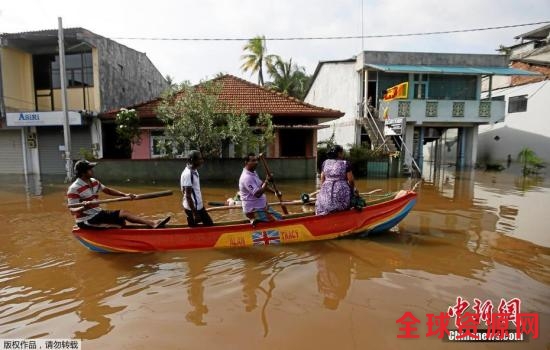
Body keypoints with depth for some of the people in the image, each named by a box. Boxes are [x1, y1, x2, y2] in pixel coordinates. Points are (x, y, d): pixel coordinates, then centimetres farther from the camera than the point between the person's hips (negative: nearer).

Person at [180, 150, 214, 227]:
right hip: (192, 208, -10)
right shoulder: (187, 174, -23)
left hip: (199, 206, 10)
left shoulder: (194, 171, 6)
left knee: (209, 225, 16)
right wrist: (194, 213, -21)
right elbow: (188, 196, -23)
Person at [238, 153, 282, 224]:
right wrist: (266, 181, -26)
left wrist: (274, 191, 9)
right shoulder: (246, 177, -21)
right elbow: (257, 194, -27)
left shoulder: (253, 173, 10)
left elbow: (261, 185, 19)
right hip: (254, 211, -9)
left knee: (281, 218, 11)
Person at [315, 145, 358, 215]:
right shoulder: (346, 164, -3)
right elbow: (351, 180, -1)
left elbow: (322, 179, 10)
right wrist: (353, 189, 17)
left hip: (326, 193, 4)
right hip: (342, 193, -3)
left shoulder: (325, 163, 7)